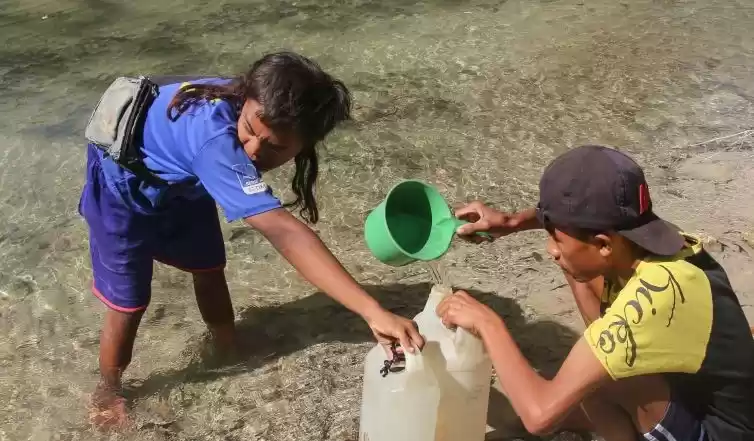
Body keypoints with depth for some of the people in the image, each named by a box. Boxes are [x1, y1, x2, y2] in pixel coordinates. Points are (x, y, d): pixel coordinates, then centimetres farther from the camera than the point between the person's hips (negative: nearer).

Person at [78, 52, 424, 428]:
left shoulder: (250, 105, -25)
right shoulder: (216, 140, -50)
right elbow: (283, 232, -59)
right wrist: (372, 312, -64)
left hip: (178, 182, 7)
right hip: (124, 187, -7)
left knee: (208, 267, 16)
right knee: (129, 301, 1)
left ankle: (229, 350, 41)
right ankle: (107, 394, 28)